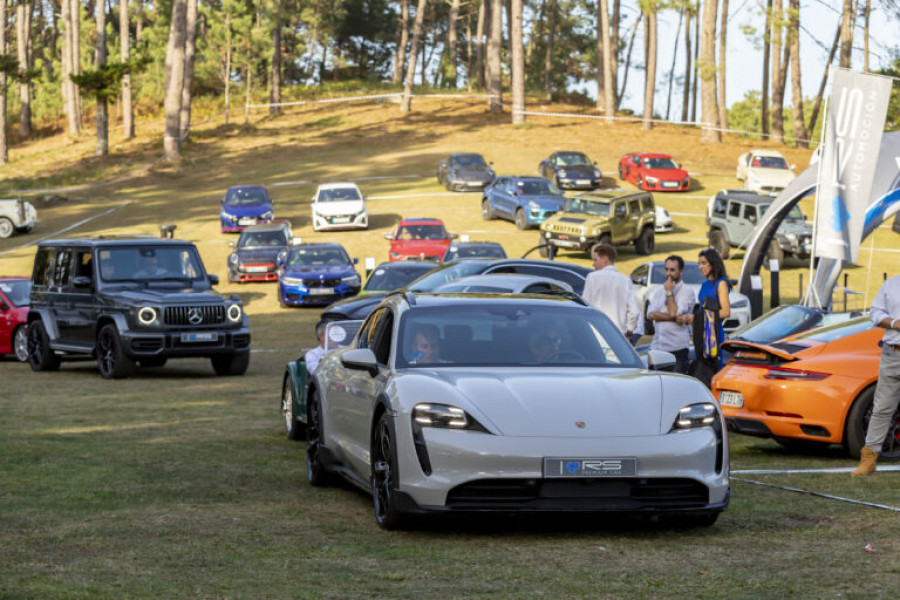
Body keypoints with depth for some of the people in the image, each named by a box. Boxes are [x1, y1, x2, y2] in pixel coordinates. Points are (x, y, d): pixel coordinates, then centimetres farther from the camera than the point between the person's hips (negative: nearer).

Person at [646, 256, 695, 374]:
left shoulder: (687, 292, 0)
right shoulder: (659, 292, 17)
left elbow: (675, 313, -15)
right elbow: (650, 315, 1)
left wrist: (669, 292, -4)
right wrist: (671, 317, -11)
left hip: (677, 347, -5)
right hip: (658, 346, 5)